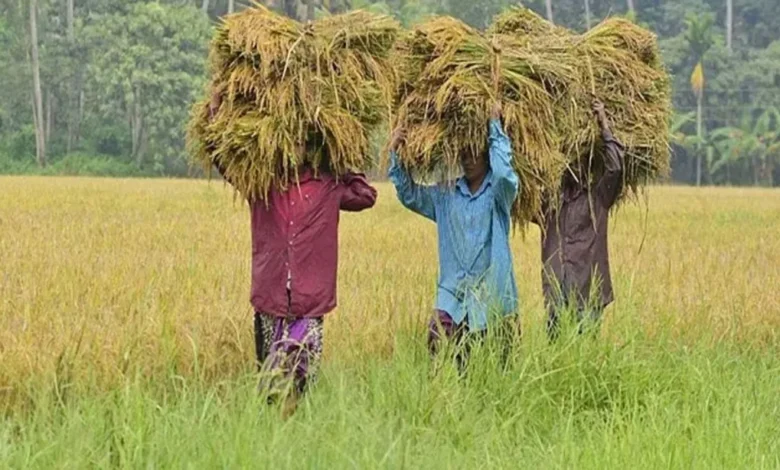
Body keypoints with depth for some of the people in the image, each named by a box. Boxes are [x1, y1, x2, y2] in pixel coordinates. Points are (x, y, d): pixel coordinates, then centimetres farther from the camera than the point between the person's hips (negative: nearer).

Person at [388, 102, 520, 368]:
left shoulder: (499, 193, -1)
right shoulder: (446, 197, 12)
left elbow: (504, 173, -21)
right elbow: (410, 195, 8)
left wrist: (495, 125, -18)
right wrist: (395, 154, -4)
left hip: (492, 298, -3)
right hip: (452, 297, 3)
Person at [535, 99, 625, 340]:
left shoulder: (598, 196, 3)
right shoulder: (550, 199, 14)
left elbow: (615, 167, -11)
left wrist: (605, 128, -10)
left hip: (588, 290, -3)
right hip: (555, 291, 3)